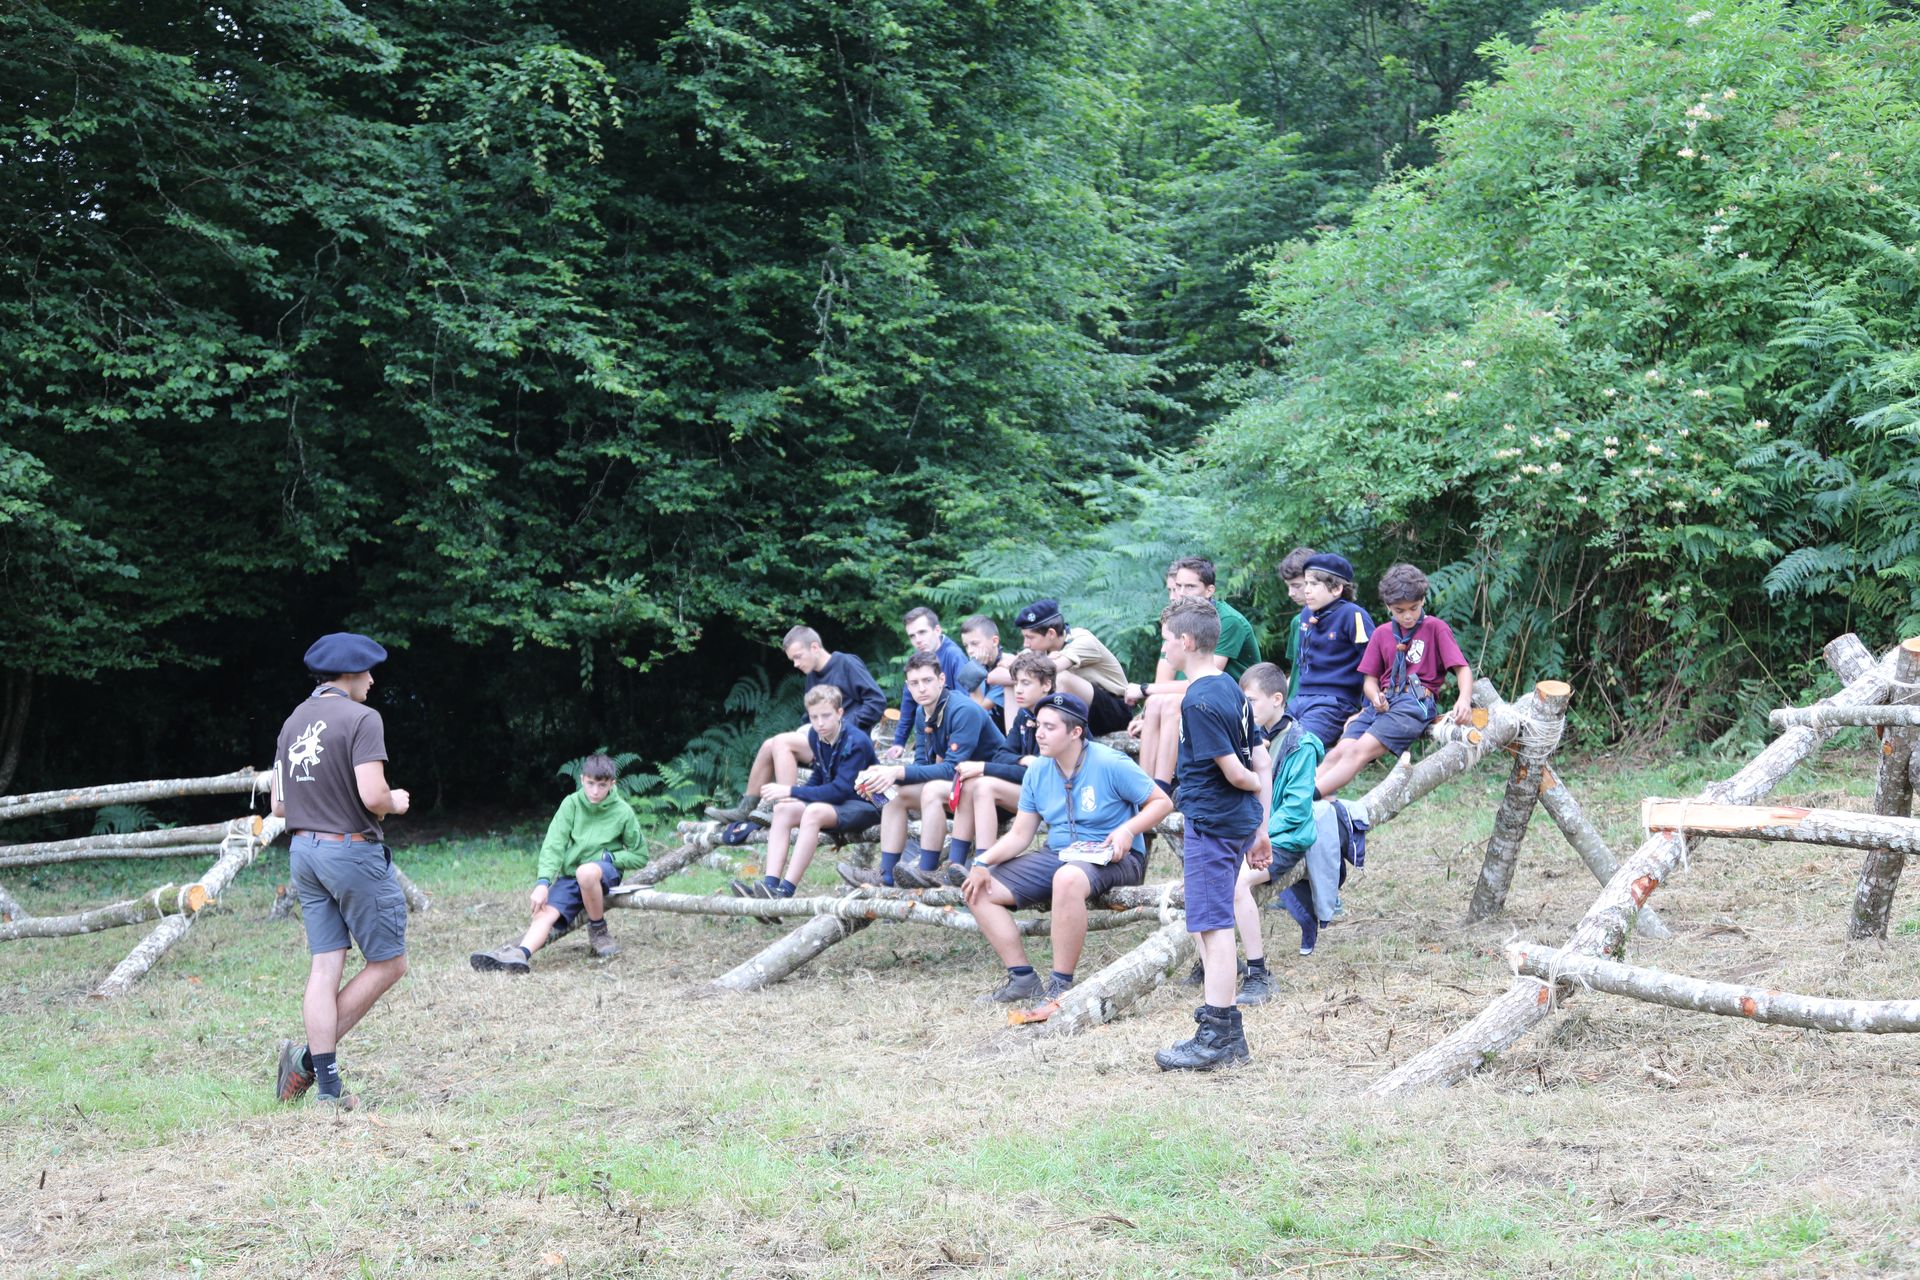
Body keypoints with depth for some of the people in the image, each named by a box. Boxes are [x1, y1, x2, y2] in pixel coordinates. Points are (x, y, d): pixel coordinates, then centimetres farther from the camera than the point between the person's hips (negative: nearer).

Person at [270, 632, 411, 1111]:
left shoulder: (292, 723, 12)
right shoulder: (361, 719, -12)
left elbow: (278, 806, 13)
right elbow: (373, 795, -21)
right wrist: (395, 802, 0)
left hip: (303, 851, 8)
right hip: (353, 851, -7)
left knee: (324, 968, 6)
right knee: (388, 963, 4)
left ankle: (328, 1086, 3)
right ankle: (312, 1056, -1)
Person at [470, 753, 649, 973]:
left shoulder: (623, 812, -6)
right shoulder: (572, 804, -3)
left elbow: (640, 856, 3)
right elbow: (553, 845, -12)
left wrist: (608, 856, -14)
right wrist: (543, 882, -26)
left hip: (606, 871, -3)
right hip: (569, 875, 3)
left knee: (586, 872, -37)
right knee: (545, 913, -23)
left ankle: (598, 932, -18)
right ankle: (520, 954, -46)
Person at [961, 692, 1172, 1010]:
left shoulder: (1110, 764, -13)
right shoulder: (1038, 772, 5)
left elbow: (1162, 802, -7)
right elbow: (1019, 835, 7)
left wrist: (1128, 830, -24)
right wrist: (982, 864, -9)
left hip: (1112, 857, -7)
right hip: (1057, 853, 7)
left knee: (1067, 878, -43)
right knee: (978, 889, -6)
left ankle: (1061, 985, -32)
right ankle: (1022, 979, -4)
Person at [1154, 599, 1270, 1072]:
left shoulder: (1198, 701, -18)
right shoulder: (1231, 690, 11)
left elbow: (1234, 772, -20)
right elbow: (1261, 763, 12)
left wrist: (1254, 785, 3)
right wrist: (1262, 829, 14)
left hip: (1211, 823, -10)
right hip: (1238, 822, 10)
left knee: (1213, 926, -5)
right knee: (1211, 924, 16)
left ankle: (1217, 1038, -2)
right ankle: (1226, 1031, 22)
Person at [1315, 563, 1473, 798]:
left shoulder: (1436, 628, 6)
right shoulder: (1382, 634, 20)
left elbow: (1463, 669, -1)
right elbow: (1370, 679, 20)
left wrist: (1464, 699, -22)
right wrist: (1375, 697, -5)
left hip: (1418, 703, -6)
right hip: (1384, 704, 6)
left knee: (1359, 751, -27)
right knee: (1337, 754, -19)